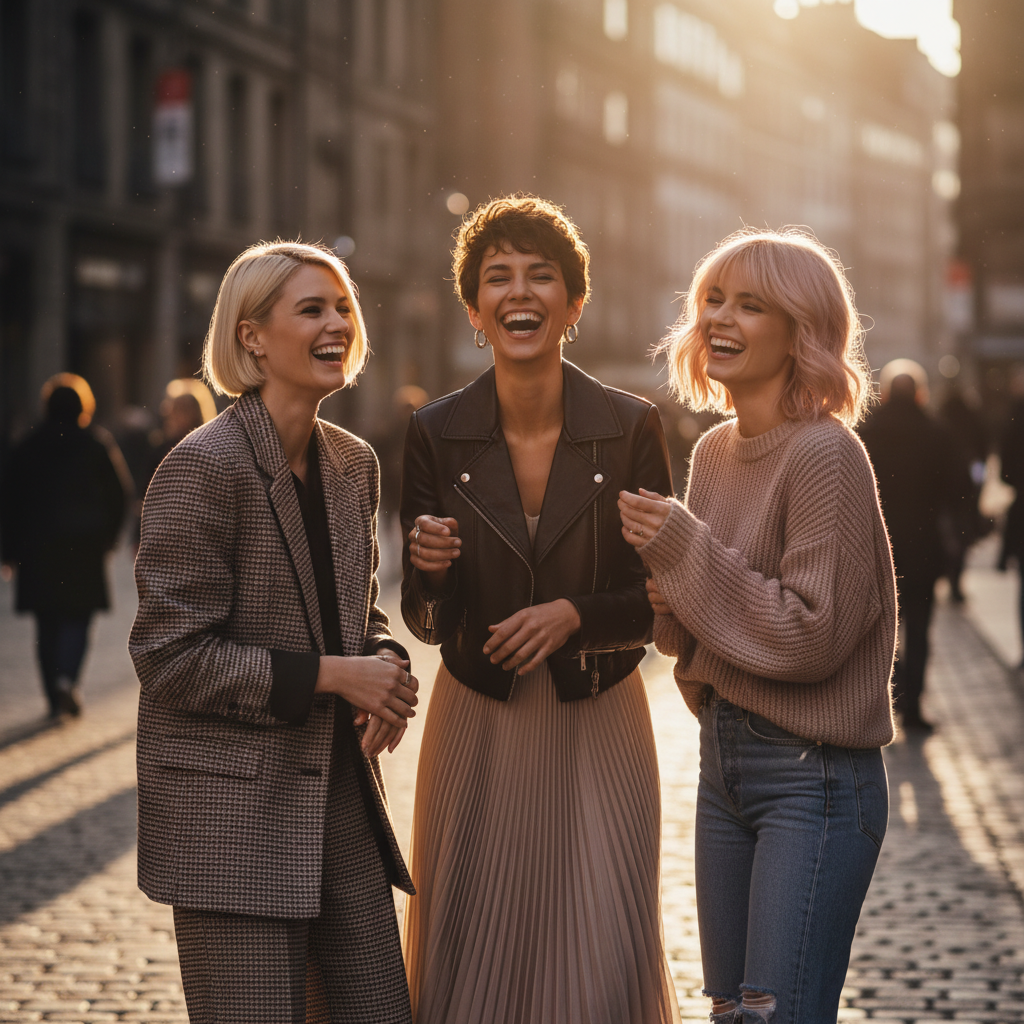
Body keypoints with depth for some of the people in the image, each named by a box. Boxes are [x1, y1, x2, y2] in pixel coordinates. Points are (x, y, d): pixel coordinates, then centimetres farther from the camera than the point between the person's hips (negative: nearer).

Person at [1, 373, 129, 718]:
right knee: (78, 617, 3)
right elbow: (120, 492, 0)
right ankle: (67, 677, -20)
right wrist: (108, 536, 10)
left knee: (47, 624, 7)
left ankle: (55, 698, 7)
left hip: (36, 546, 1)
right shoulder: (98, 443, 0)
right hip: (84, 546, -1)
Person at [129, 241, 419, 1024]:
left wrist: (386, 666, -3)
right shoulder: (204, 467, -14)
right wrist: (329, 673, -18)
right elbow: (170, 655, -15)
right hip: (232, 805, -7)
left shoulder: (353, 464, 9)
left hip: (341, 794, 7)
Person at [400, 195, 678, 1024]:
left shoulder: (631, 429, -6)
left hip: (599, 733, -1)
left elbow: (663, 600, -1)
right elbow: (426, 622, 2)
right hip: (479, 730, 1)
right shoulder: (437, 435, -3)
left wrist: (575, 614, -17)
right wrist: (429, 572, -19)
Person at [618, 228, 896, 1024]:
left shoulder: (826, 456, -15)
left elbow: (813, 636, -19)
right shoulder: (714, 453, 9)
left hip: (815, 775, -8)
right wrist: (666, 586, -5)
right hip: (723, 759, 8)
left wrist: (685, 549, -17)